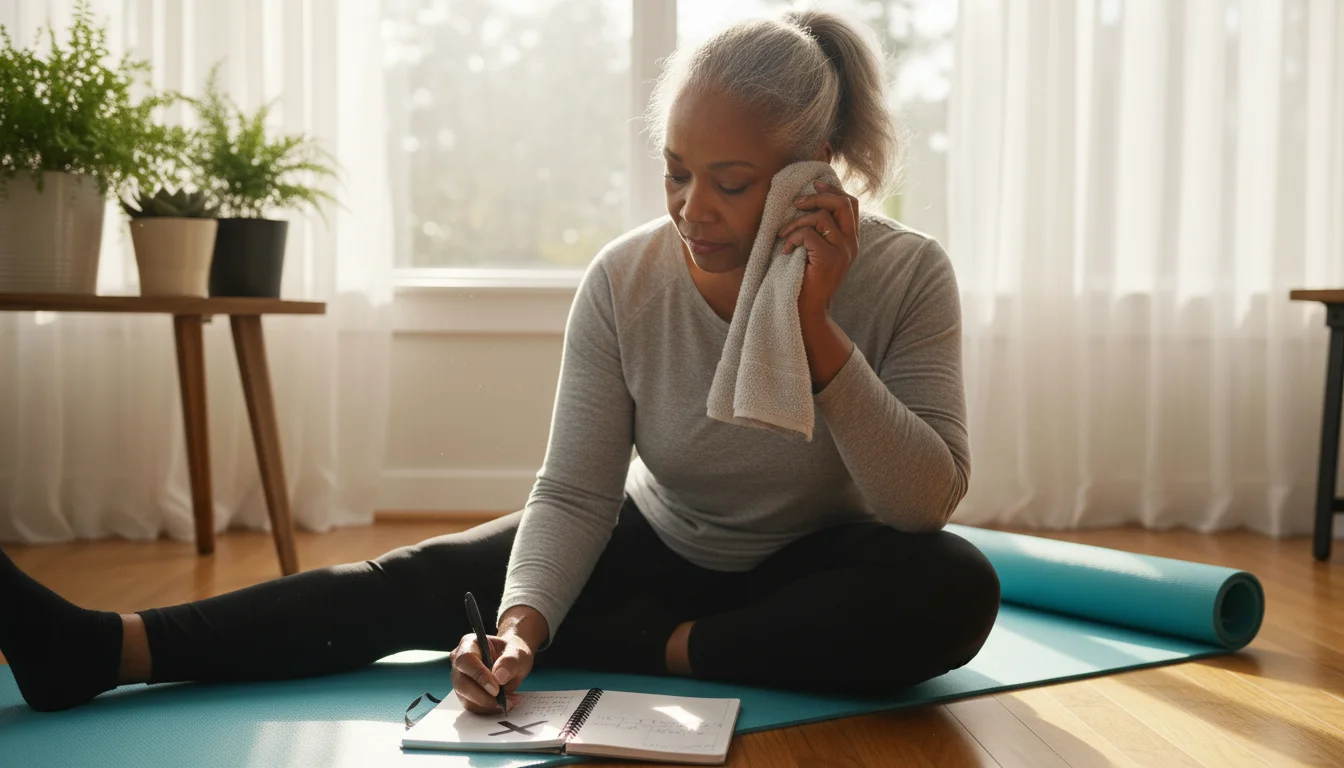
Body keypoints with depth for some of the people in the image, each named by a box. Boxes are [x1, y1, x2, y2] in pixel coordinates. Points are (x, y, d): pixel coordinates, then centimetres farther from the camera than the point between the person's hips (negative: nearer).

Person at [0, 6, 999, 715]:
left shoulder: (907, 276, -20)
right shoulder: (624, 281, -16)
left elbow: (928, 504, -25)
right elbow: (574, 490, -17)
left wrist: (817, 329, -35)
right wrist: (522, 619, -36)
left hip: (815, 577, -1)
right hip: (658, 548, 1)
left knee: (955, 590, -33)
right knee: (431, 578, -16)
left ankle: (649, 650, -25)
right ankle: (99, 649, -22)